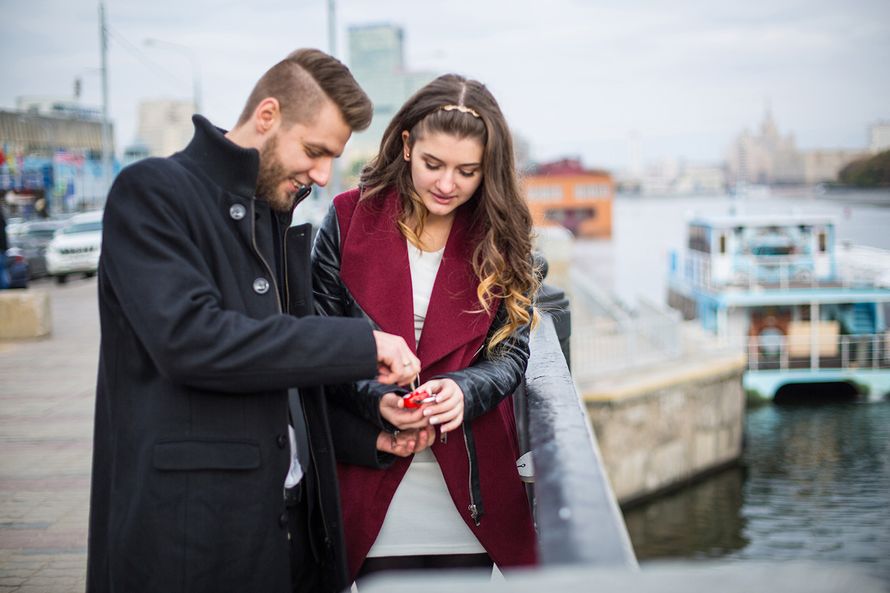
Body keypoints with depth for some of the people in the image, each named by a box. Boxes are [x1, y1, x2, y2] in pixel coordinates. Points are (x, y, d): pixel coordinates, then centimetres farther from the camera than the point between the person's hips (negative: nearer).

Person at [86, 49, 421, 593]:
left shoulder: (277, 214, 17)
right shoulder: (152, 192, -8)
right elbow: (188, 337, -24)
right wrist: (361, 344, -20)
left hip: (292, 521, 8)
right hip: (194, 535, -7)